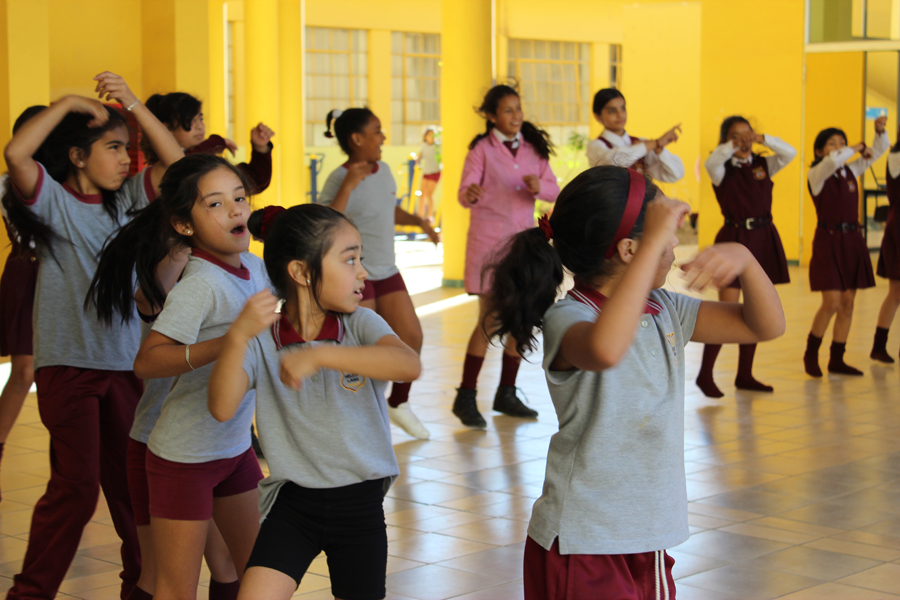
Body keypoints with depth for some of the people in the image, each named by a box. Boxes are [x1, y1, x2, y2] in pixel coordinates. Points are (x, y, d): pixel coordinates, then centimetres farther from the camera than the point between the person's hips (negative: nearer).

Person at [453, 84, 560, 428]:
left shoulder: (533, 149, 8)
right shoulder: (482, 149, -4)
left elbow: (554, 190, 2)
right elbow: (465, 192, -15)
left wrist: (539, 186, -20)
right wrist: (469, 195, -39)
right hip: (489, 239, -5)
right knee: (489, 319, -8)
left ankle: (506, 394, 18)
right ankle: (466, 397, 0)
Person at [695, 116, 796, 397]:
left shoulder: (763, 164, 9)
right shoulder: (723, 169, -2)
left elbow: (790, 153, -7)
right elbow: (711, 163, -25)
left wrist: (762, 139, -18)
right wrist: (733, 145, -31)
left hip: (763, 239, 5)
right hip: (734, 237, -5)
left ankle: (744, 375, 17)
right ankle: (705, 375, 1)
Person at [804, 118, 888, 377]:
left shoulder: (851, 170, 11)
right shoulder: (816, 175, -6)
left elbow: (878, 151, 14)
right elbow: (832, 161, -28)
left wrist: (880, 132, -6)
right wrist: (856, 148, -12)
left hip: (852, 240, 6)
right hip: (828, 241, -6)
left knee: (847, 303, 6)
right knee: (831, 302, -10)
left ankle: (837, 360, 14)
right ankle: (811, 354, 9)